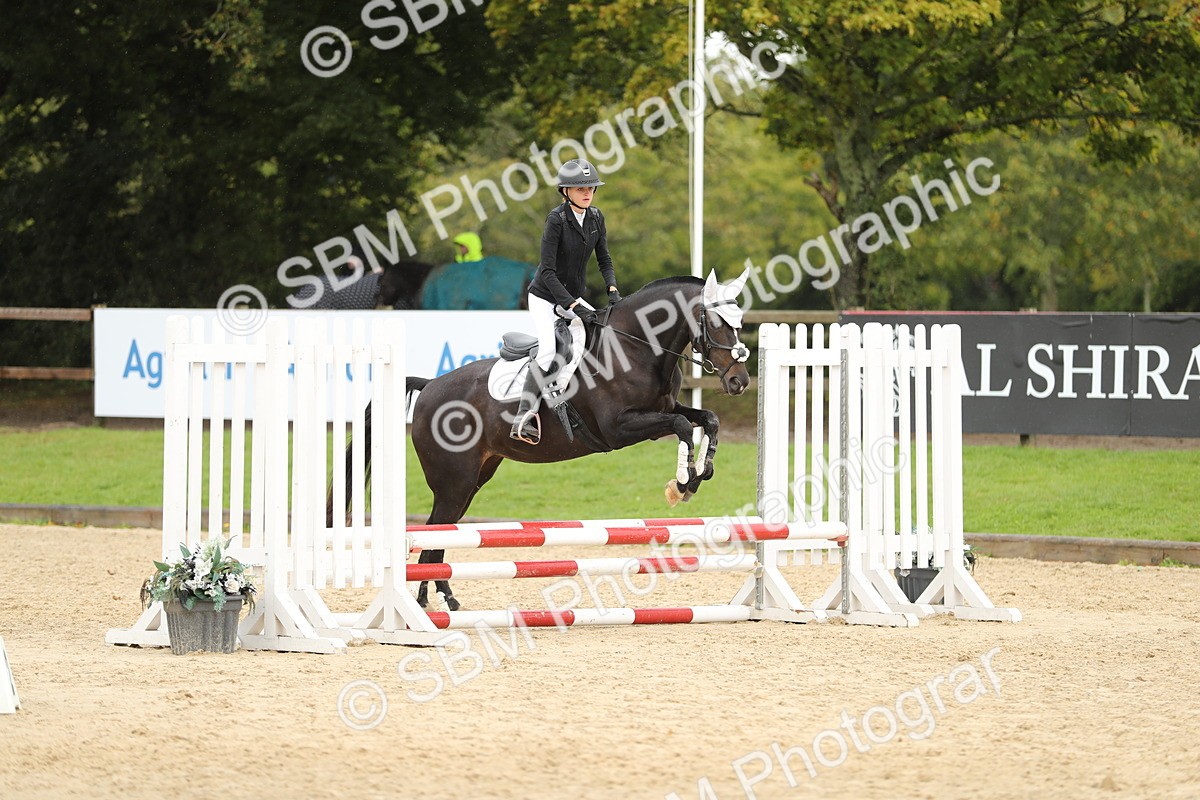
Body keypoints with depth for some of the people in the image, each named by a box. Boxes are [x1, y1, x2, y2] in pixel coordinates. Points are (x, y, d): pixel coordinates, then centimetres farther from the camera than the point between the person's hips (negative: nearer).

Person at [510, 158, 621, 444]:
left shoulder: (596, 217, -1)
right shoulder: (556, 219, -21)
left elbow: (604, 259, 10)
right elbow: (548, 271, -22)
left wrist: (612, 289, -9)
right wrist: (574, 306, -27)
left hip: (574, 297, 7)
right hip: (545, 297, -7)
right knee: (548, 351, -26)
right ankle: (523, 419, -28)